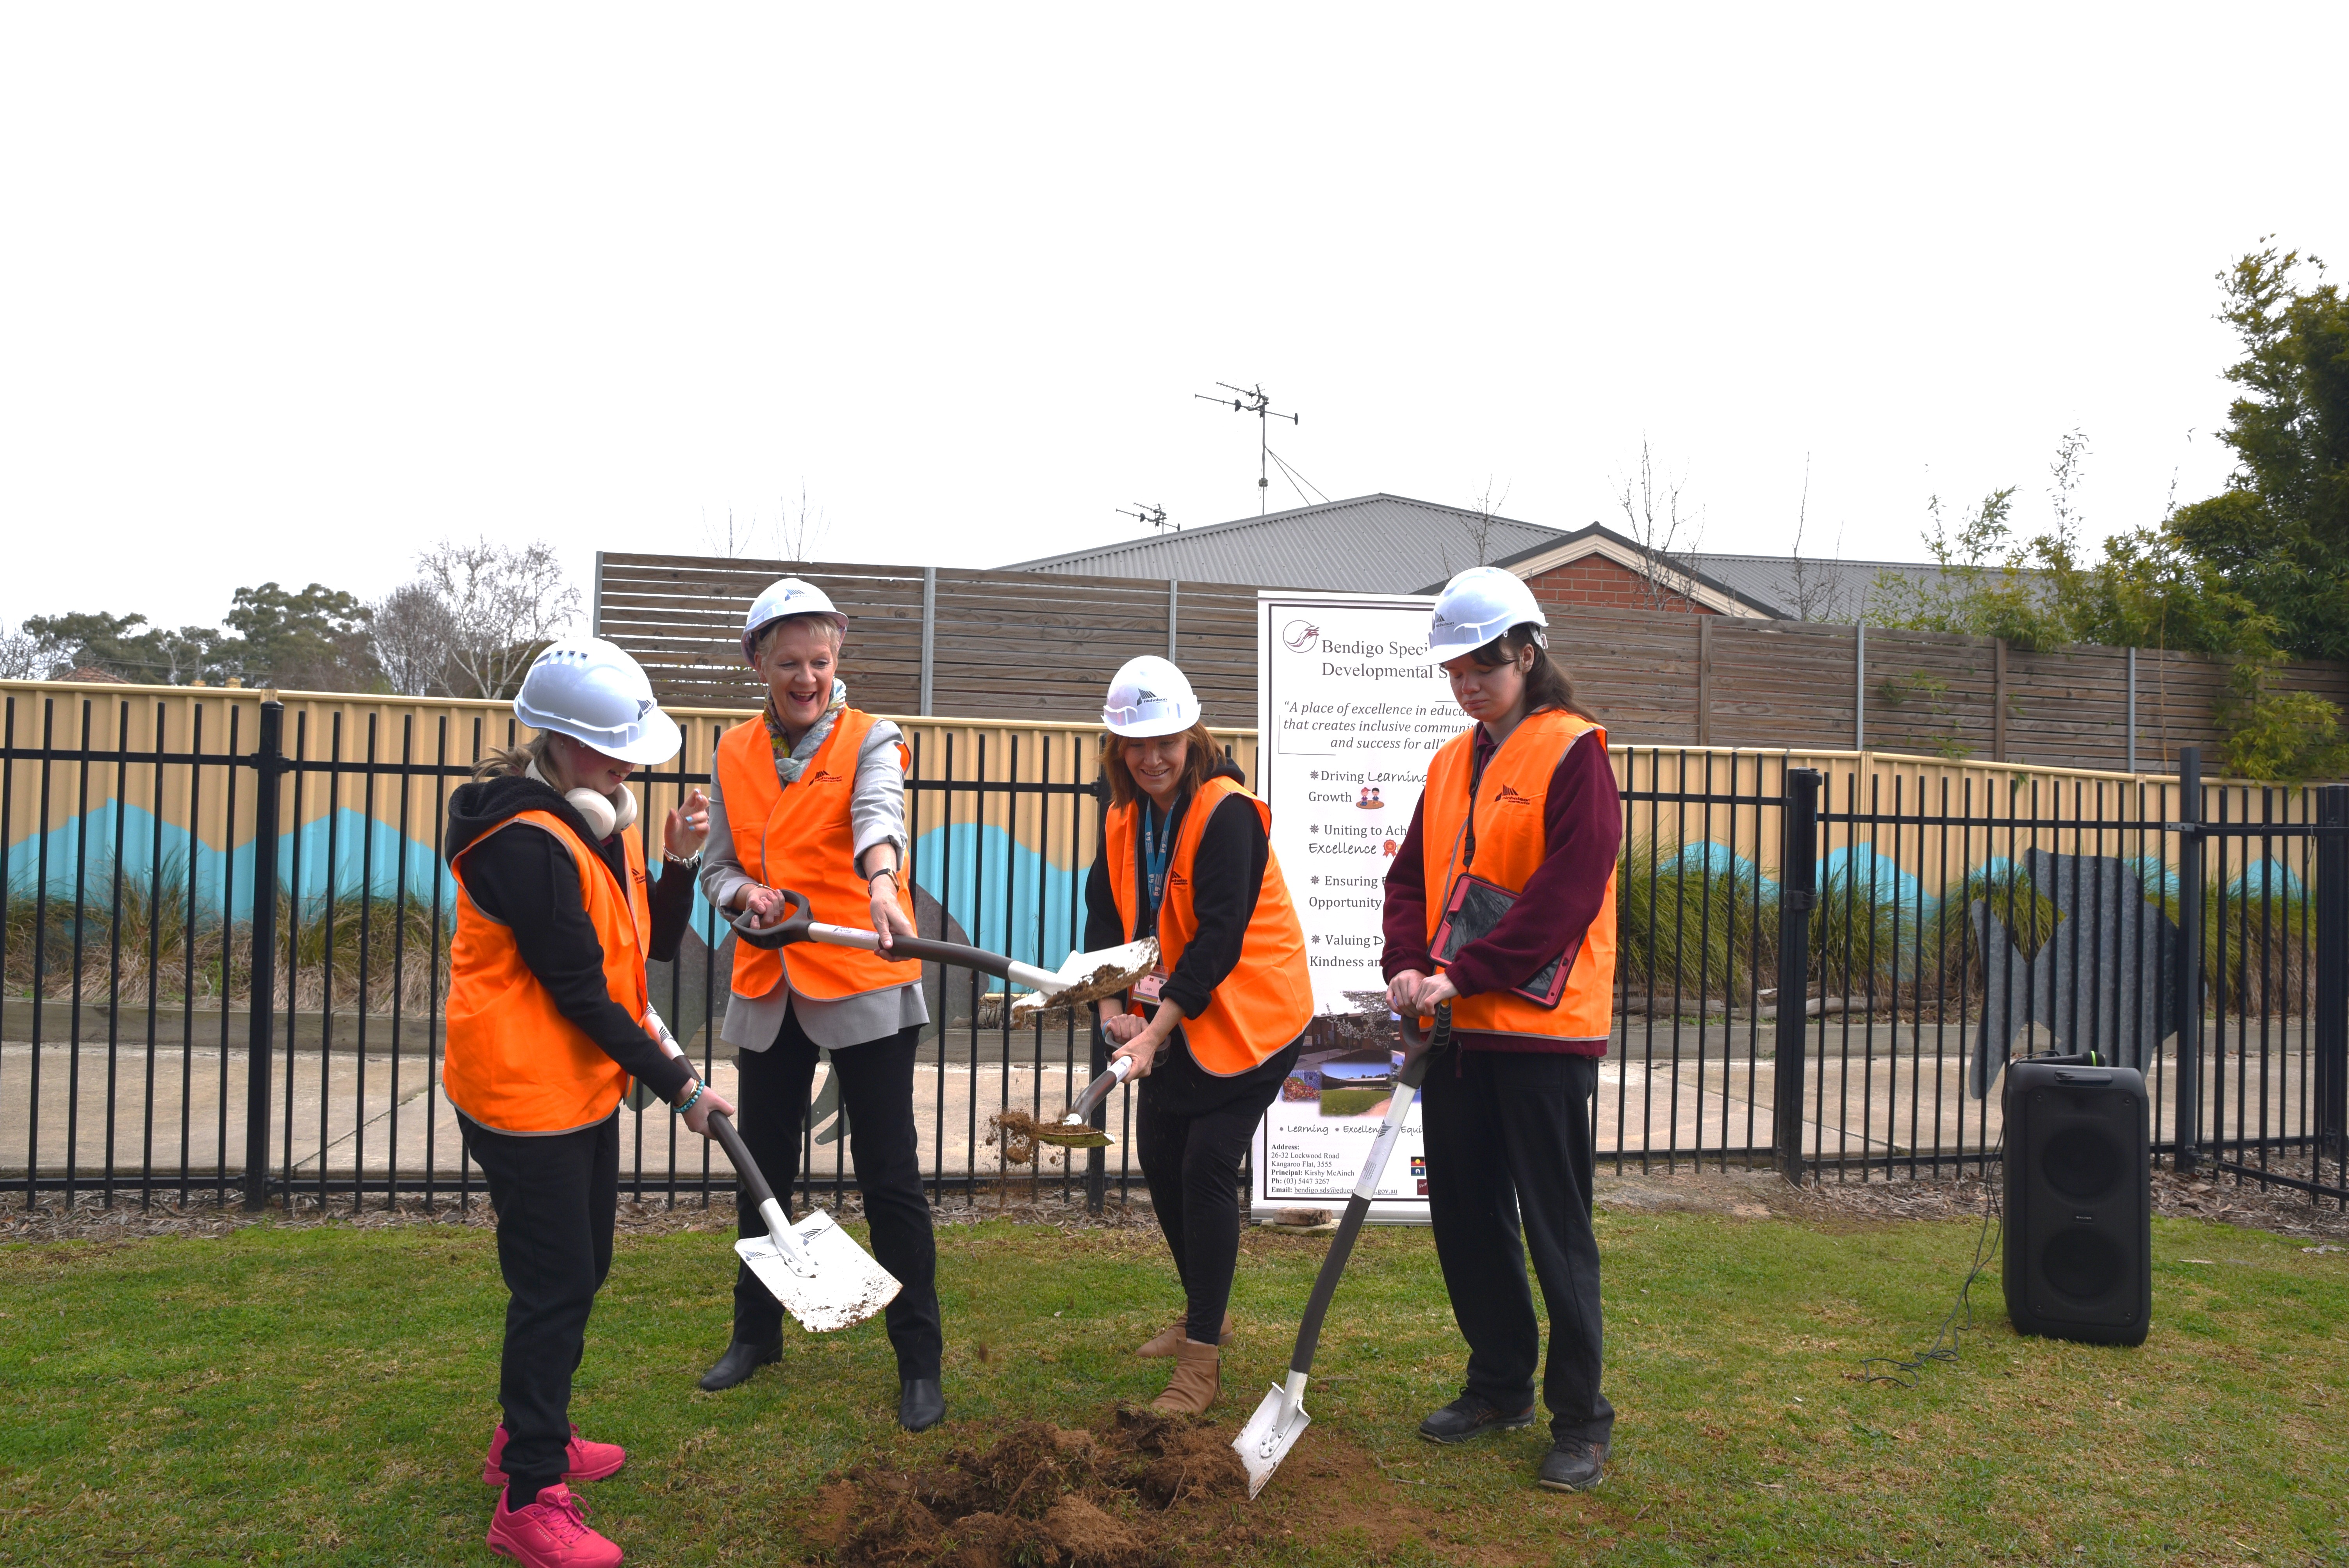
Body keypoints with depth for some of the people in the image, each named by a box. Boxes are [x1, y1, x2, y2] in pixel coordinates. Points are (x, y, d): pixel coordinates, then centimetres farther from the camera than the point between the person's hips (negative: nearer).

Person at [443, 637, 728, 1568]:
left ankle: (529, 1437, 38)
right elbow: (577, 991, -22)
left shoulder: (598, 822, 8)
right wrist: (678, 1086, -17)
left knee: (578, 1272, 20)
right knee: (555, 1288, -3)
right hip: (525, 1096, -10)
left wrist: (679, 861, -6)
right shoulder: (525, 842, -22)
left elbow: (654, 948, 10)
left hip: (584, 1089, 10)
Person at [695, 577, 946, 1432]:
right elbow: (718, 868, 13)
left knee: (889, 1177, 0)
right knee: (762, 1169, 16)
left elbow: (878, 813, -26)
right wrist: (746, 894, -10)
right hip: (767, 991, 5)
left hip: (863, 986, -4)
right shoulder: (735, 755, 9)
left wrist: (882, 885, -47)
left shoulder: (870, 740, -4)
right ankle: (756, 1332, 36)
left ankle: (920, 1360, 14)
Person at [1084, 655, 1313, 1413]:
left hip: (1246, 1015, -8)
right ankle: (1204, 1313, 35)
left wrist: (1154, 1033, -27)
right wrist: (1112, 1008, -11)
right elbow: (1105, 916, 5)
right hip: (1173, 1017, 8)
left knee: (1207, 1167, -10)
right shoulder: (1124, 819, 4)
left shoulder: (1227, 811, -20)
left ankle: (1202, 1358, 2)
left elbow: (1219, 940, -25)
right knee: (1159, 1158, 13)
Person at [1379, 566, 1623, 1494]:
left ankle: (1580, 1420, 15)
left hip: (1543, 1030, -7)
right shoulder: (1452, 763, 14)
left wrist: (1465, 974, -20)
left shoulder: (1573, 751, -8)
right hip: (1457, 1030, 7)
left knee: (1555, 1229, 1)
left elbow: (1567, 893, -17)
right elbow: (1413, 875, 11)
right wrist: (1409, 966, -7)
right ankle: (1499, 1386, 30)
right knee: (1465, 1217, 14)